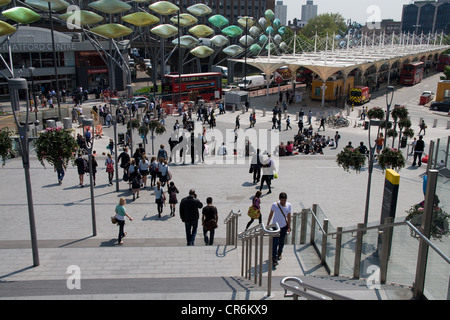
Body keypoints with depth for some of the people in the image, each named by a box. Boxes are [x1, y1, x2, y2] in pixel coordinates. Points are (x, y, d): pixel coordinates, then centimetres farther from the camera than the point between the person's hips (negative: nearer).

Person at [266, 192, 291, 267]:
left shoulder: (289, 206, -10)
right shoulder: (274, 205, -18)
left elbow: (289, 217, 0)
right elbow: (271, 214, -3)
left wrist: (289, 227, 2)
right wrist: (268, 224, 3)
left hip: (284, 226, 3)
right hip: (275, 226, -3)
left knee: (281, 242, 17)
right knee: (275, 242, -7)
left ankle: (279, 253, 41)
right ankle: (274, 258, -1)